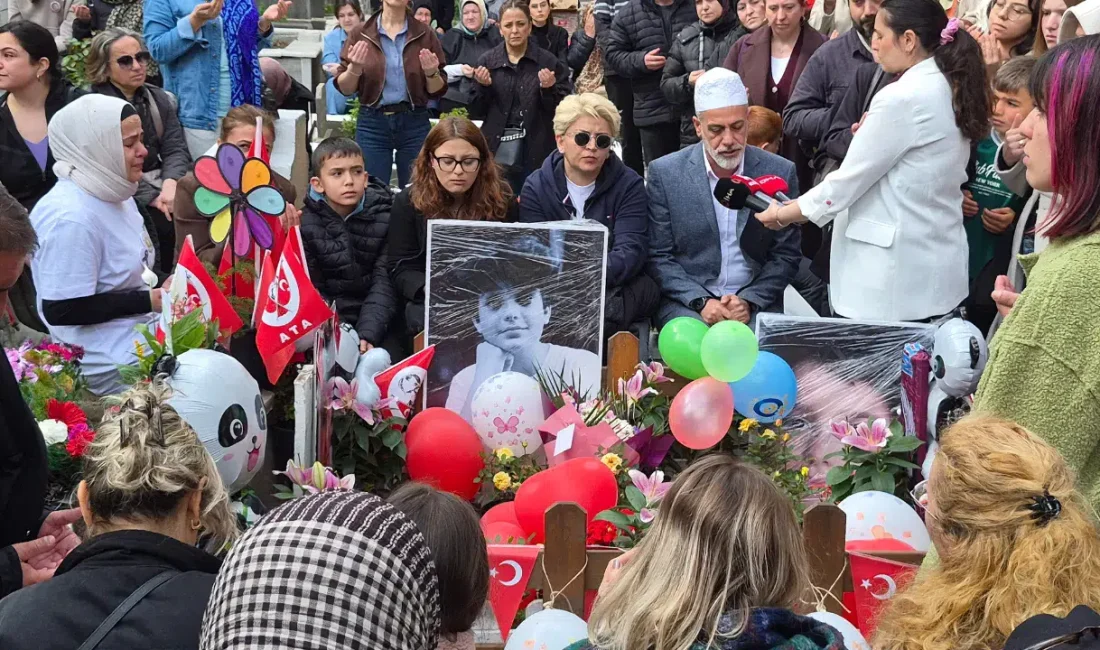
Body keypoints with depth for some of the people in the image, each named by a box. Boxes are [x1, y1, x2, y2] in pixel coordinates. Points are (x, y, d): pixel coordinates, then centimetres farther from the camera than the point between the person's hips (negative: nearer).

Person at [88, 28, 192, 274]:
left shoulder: (159, 99, 14)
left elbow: (176, 149, 4)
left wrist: (170, 185, -17)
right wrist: (152, 197, -21)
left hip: (160, 186, 5)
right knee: (166, 222, -29)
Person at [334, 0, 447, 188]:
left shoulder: (424, 35, 4)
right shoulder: (361, 35, 2)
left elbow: (437, 91, 6)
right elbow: (345, 89, 2)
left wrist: (431, 72, -14)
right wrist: (355, 68, -17)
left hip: (415, 123, 1)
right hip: (372, 123, 0)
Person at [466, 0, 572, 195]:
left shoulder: (548, 62, -1)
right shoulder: (487, 61, 4)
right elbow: (475, 110, 7)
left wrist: (549, 90, -16)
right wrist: (483, 86, -9)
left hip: (536, 150, -1)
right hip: (497, 149, 1)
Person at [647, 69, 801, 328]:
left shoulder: (779, 173, 0)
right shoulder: (665, 174, -2)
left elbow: (786, 255, 5)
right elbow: (658, 256, 0)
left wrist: (749, 301, -10)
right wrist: (701, 302, -13)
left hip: (757, 304, 1)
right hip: (686, 304, -1)